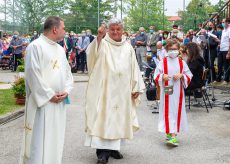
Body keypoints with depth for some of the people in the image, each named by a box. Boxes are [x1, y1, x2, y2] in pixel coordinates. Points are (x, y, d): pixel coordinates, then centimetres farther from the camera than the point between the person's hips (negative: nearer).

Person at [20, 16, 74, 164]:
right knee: (40, 139, -4)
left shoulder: (60, 49, 15)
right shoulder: (35, 46, -9)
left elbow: (67, 71, 15)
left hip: (59, 102, 7)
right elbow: (33, 74, -15)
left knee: (56, 138, 12)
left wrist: (66, 91, -2)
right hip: (42, 101, -7)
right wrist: (49, 95, -14)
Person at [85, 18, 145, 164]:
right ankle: (103, 151, -6)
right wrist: (99, 37, -40)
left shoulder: (128, 47, 10)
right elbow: (93, 53, -25)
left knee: (118, 118, 11)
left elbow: (134, 68, 11)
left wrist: (136, 87, 5)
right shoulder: (103, 44, -3)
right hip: (105, 89, -4)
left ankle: (114, 147, 23)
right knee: (104, 117, -7)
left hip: (122, 91, 4)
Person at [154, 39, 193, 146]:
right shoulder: (162, 62, 1)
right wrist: (162, 76, -19)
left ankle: (173, 134, 4)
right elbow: (156, 76, 1)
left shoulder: (181, 62, 5)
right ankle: (169, 132, 4)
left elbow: (189, 75, 7)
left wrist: (181, 75, -12)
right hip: (167, 91, -2)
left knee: (177, 112, 1)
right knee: (168, 112, -3)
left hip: (178, 92, 2)